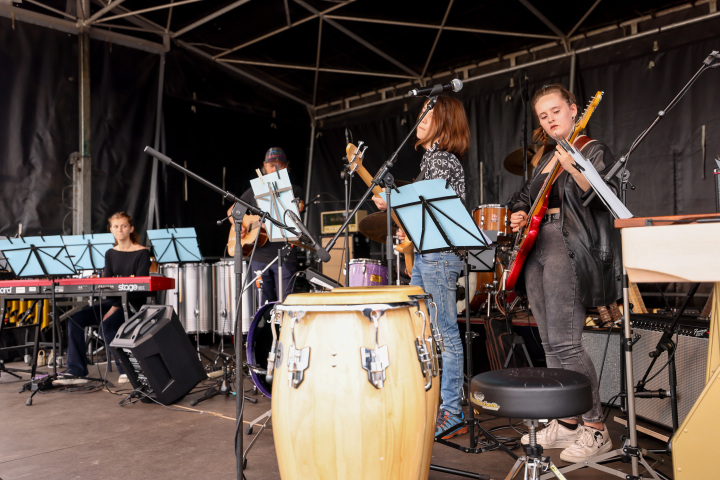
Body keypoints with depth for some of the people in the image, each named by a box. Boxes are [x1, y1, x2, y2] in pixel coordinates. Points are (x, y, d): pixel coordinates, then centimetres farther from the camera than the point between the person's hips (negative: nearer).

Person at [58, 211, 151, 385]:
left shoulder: (142, 253, -6)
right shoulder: (110, 254, 14)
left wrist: (116, 307, -21)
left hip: (133, 303, -6)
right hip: (113, 300, 7)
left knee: (106, 326, -30)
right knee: (75, 320, -12)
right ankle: (76, 372, -8)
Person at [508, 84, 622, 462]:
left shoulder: (593, 151, -2)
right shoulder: (543, 158, 20)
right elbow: (526, 197, 31)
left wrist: (574, 170, -31)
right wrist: (518, 215, 9)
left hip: (571, 250, -8)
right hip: (535, 247, 8)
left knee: (564, 343, -14)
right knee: (551, 345, 10)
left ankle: (596, 430, -1)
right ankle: (567, 423, 21)